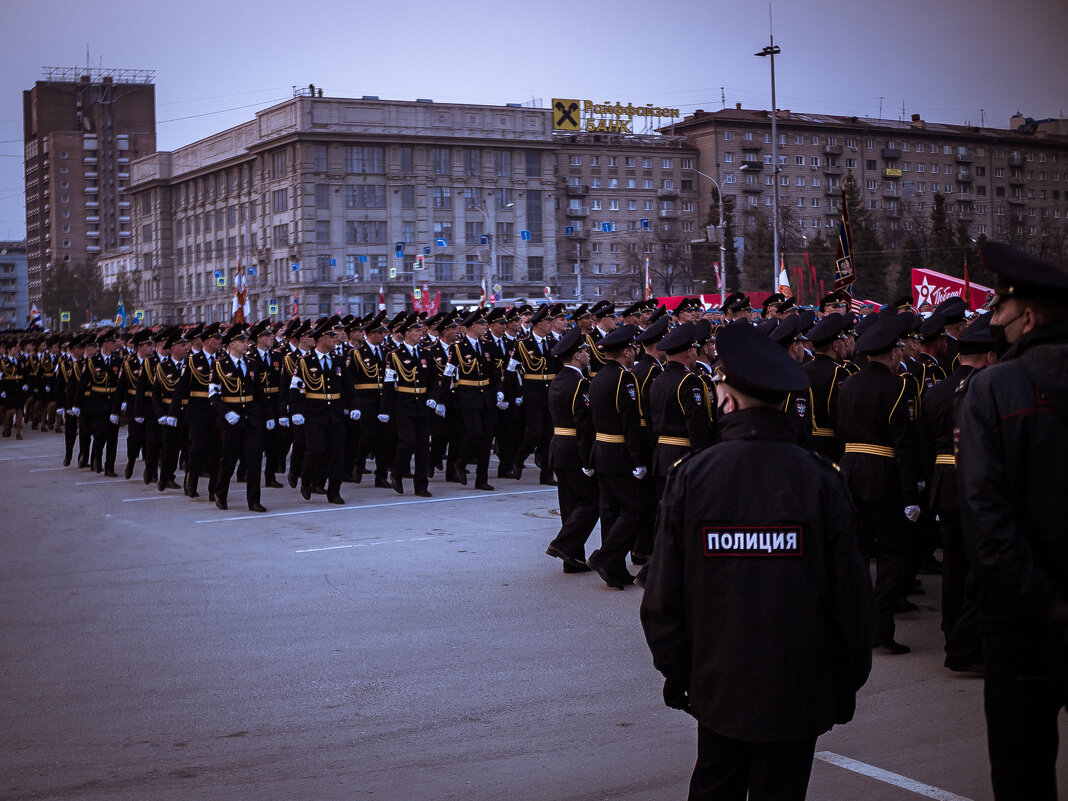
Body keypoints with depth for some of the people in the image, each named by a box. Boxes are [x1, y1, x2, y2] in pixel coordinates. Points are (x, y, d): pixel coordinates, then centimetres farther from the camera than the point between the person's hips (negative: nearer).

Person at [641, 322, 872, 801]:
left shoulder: (691, 477, -8)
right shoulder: (820, 480, -11)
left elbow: (663, 595, -3)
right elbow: (850, 594, -7)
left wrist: (675, 672, 10)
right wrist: (848, 684, 6)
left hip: (717, 684, 2)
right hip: (797, 690, -1)